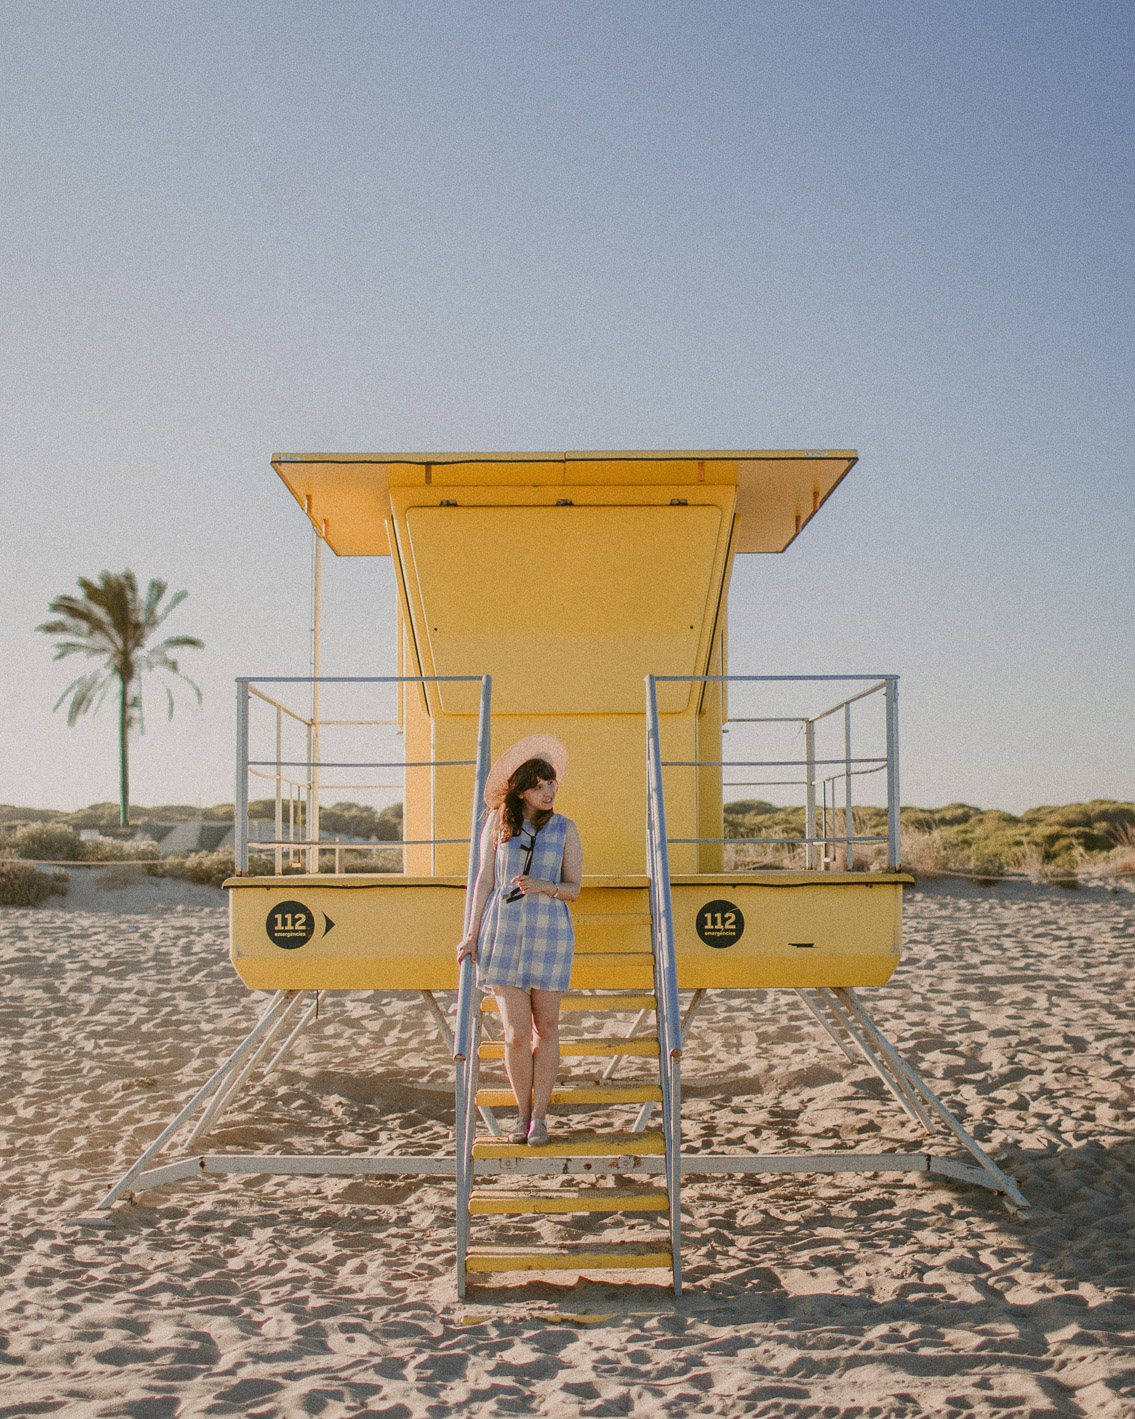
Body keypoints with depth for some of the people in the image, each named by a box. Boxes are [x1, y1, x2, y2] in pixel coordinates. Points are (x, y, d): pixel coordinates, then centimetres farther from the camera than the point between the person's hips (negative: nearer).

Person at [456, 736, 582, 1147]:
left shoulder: (565, 829, 3)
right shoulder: (498, 824, 3)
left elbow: (573, 889, 2)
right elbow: (484, 881, 5)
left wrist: (543, 887, -19)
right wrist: (471, 935, -1)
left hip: (549, 934, 1)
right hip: (504, 931, 0)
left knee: (546, 1027, 5)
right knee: (516, 1032, -2)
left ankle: (539, 1117, 17)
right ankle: (522, 1113, 17)